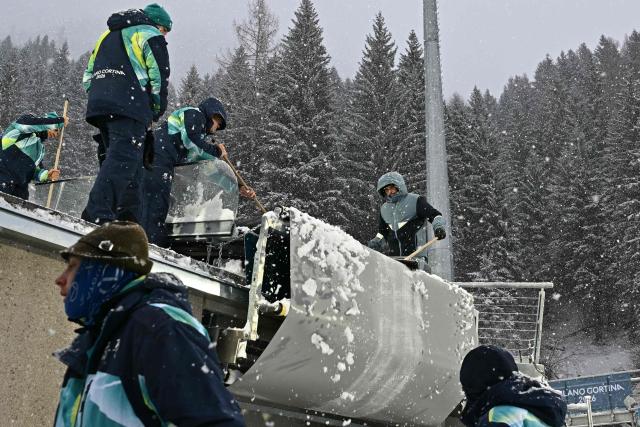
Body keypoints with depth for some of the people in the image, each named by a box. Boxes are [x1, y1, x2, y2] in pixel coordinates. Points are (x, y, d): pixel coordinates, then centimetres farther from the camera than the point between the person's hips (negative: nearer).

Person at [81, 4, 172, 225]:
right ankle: (97, 216, -31)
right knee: (123, 162, -17)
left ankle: (130, 225, 9)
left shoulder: (107, 35, 30)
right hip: (129, 108, -8)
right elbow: (159, 77, -3)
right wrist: (155, 112, 7)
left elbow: (88, 76, 25)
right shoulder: (151, 35, 7)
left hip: (97, 106, 8)